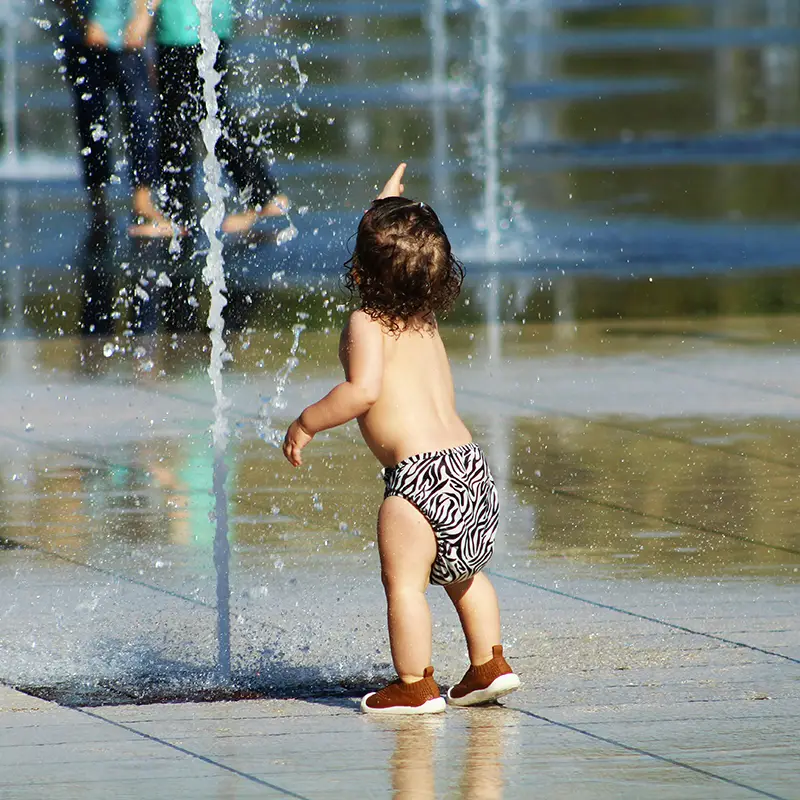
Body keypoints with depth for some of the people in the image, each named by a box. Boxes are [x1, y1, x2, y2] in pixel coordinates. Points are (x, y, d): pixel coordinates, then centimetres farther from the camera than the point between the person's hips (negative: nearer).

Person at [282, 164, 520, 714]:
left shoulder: (367, 325, -7)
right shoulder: (426, 320, 16)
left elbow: (363, 390, -23)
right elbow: (408, 262, 38)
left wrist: (306, 423, -13)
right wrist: (390, 213, 45)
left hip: (418, 471, -9)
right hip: (468, 461, 9)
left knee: (404, 581, 0)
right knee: (465, 575, 24)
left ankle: (416, 685, 1)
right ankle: (490, 665, 25)